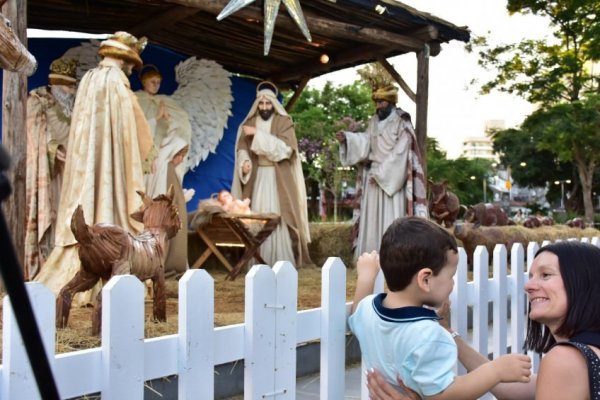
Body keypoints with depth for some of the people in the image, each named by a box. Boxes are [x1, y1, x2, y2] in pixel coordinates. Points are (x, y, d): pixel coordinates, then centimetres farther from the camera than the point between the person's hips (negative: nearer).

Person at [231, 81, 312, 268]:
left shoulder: (284, 122, 1)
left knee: (278, 217, -8)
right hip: (256, 177, 3)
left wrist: (258, 134, -17)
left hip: (278, 178, -3)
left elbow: (285, 147, -13)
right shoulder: (249, 123, 12)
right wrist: (244, 162, -18)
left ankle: (283, 261, -4)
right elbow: (242, 148, 5)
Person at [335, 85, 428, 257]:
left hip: (393, 177, -6)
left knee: (391, 218, -8)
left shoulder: (401, 124, -5)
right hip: (373, 174, 6)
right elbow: (365, 142, 0)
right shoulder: (374, 122, 14)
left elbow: (400, 153, -13)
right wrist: (346, 138, -16)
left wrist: (381, 173, -17)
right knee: (372, 217, 4)